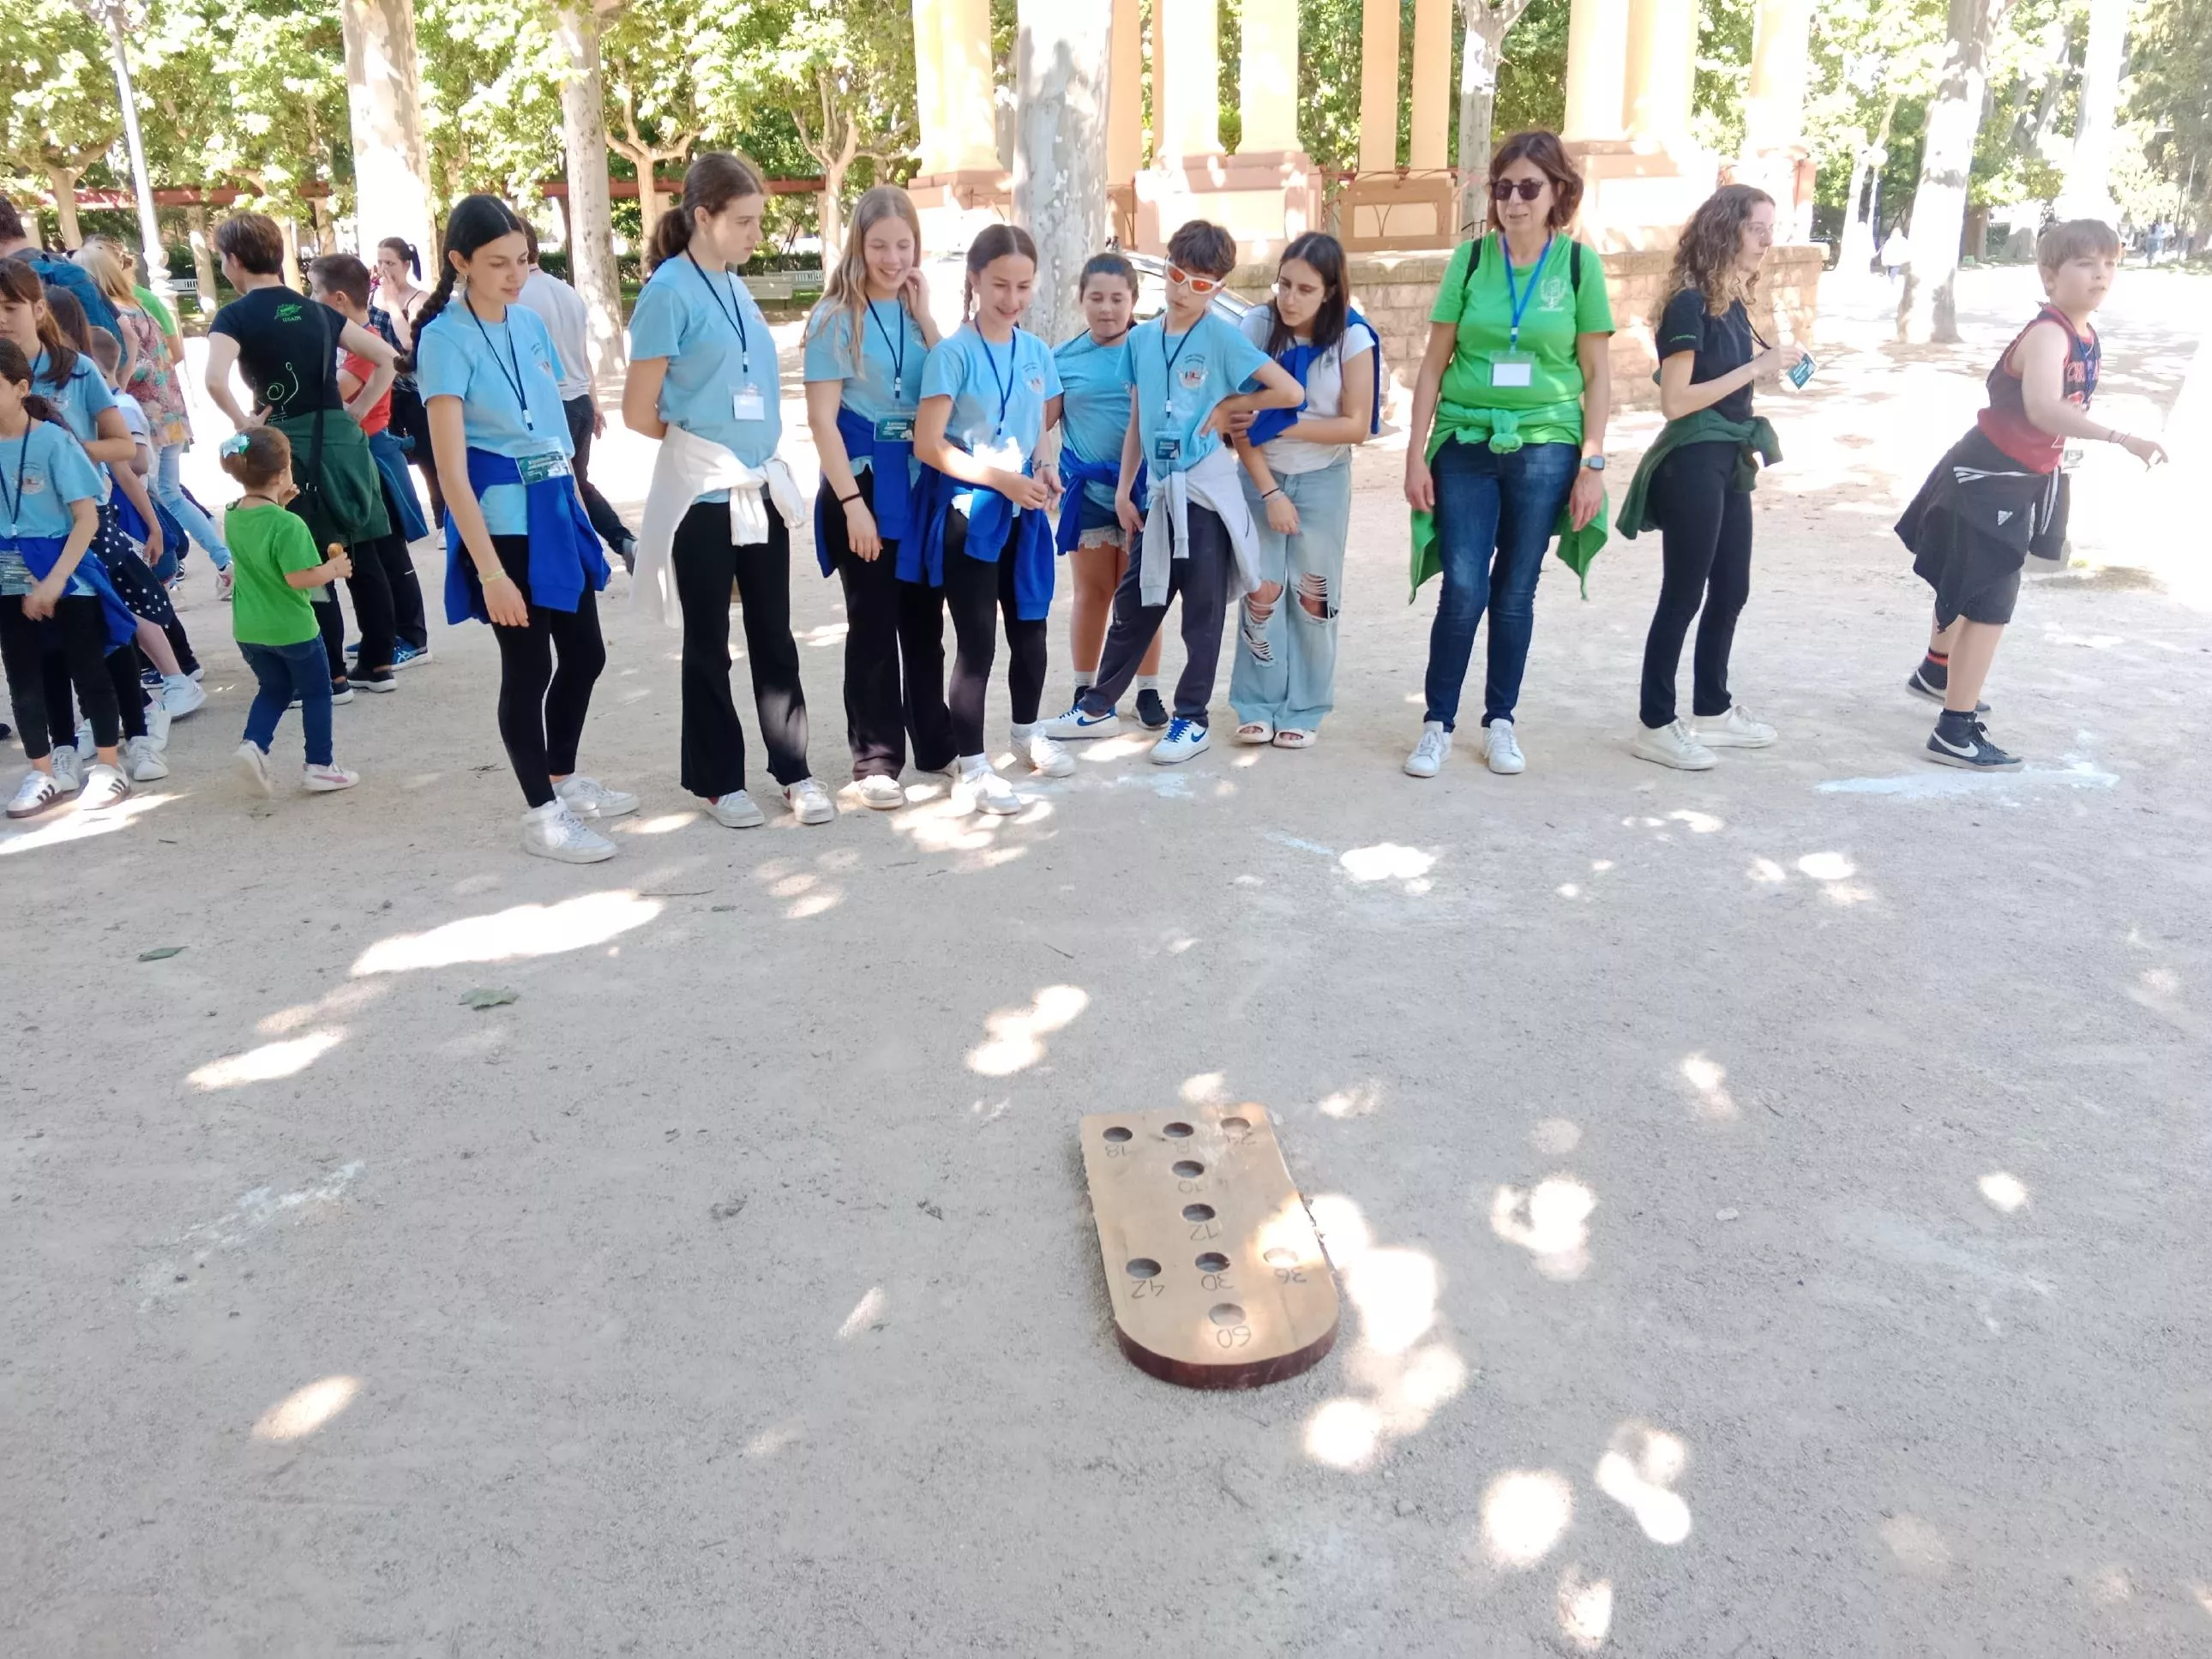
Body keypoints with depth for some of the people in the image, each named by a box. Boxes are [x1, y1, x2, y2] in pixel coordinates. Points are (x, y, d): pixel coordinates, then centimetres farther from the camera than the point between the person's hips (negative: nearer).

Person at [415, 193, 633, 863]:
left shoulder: (530, 324, 7)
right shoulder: (445, 339, -13)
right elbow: (452, 469, -18)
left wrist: (573, 507, 14)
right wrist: (490, 570, -23)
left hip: (556, 509, 7)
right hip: (501, 520, -7)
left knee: (585, 653, 14)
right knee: (529, 667, 0)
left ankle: (565, 780, 34)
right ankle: (541, 814, 14)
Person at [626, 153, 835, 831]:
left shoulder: (736, 288, 9)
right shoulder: (669, 292, -13)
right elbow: (639, 412, -11)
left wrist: (751, 450, 12)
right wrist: (701, 441, 4)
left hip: (760, 485, 6)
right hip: (702, 491, -6)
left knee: (774, 635, 9)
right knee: (708, 641, 6)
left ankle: (794, 770, 17)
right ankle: (718, 779, 17)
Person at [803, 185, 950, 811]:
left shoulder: (919, 313, 8)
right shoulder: (837, 318, -7)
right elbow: (822, 418, -11)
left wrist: (924, 315, -8)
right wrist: (852, 502, -17)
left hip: (921, 481, 5)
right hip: (864, 483, -5)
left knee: (925, 619, 12)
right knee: (873, 623, 1)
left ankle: (937, 743, 24)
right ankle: (875, 757, 10)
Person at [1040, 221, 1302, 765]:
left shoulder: (1222, 337, -8)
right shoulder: (1141, 338, 7)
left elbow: (1290, 393, -12)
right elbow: (1138, 420, 13)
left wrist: (1230, 405, -6)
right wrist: (1124, 488, 9)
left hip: (1205, 491, -5)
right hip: (1159, 491, 5)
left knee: (1203, 611, 4)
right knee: (1134, 602, 13)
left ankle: (1192, 720, 15)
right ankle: (1098, 708, 23)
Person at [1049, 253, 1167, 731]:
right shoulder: (1064, 358, 2)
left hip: (1142, 489, -1)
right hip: (1087, 490, 1)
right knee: (1091, 593, 10)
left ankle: (1148, 691, 15)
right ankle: (1084, 690, 20)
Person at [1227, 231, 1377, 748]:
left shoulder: (1353, 338, -13)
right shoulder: (1257, 326, -12)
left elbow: (1357, 426, -13)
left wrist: (1281, 426, -20)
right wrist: (1269, 492, -14)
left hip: (1322, 481, 0)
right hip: (1261, 478, 0)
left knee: (1313, 596, 5)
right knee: (1262, 591, -3)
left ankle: (1304, 710, 15)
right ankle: (1258, 706, 10)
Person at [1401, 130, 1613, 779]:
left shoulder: (1579, 263, 0)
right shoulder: (1470, 258, 0)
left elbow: (1597, 374, 2)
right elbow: (1434, 365, 3)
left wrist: (1592, 464, -3)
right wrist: (1416, 455, -2)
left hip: (1545, 449, 0)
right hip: (1466, 445, 0)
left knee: (1516, 593, 7)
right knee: (1464, 589, -7)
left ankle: (1500, 721, 22)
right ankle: (1437, 723, 7)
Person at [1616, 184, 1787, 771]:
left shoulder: (1732, 302, 11)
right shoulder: (1690, 303, -14)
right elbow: (1674, 400, -20)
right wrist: (1755, 368, -17)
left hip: (1728, 461, 9)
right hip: (1692, 462, -9)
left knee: (1730, 589, 14)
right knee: (1683, 595, -4)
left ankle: (1713, 711, 26)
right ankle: (1655, 725, 5)